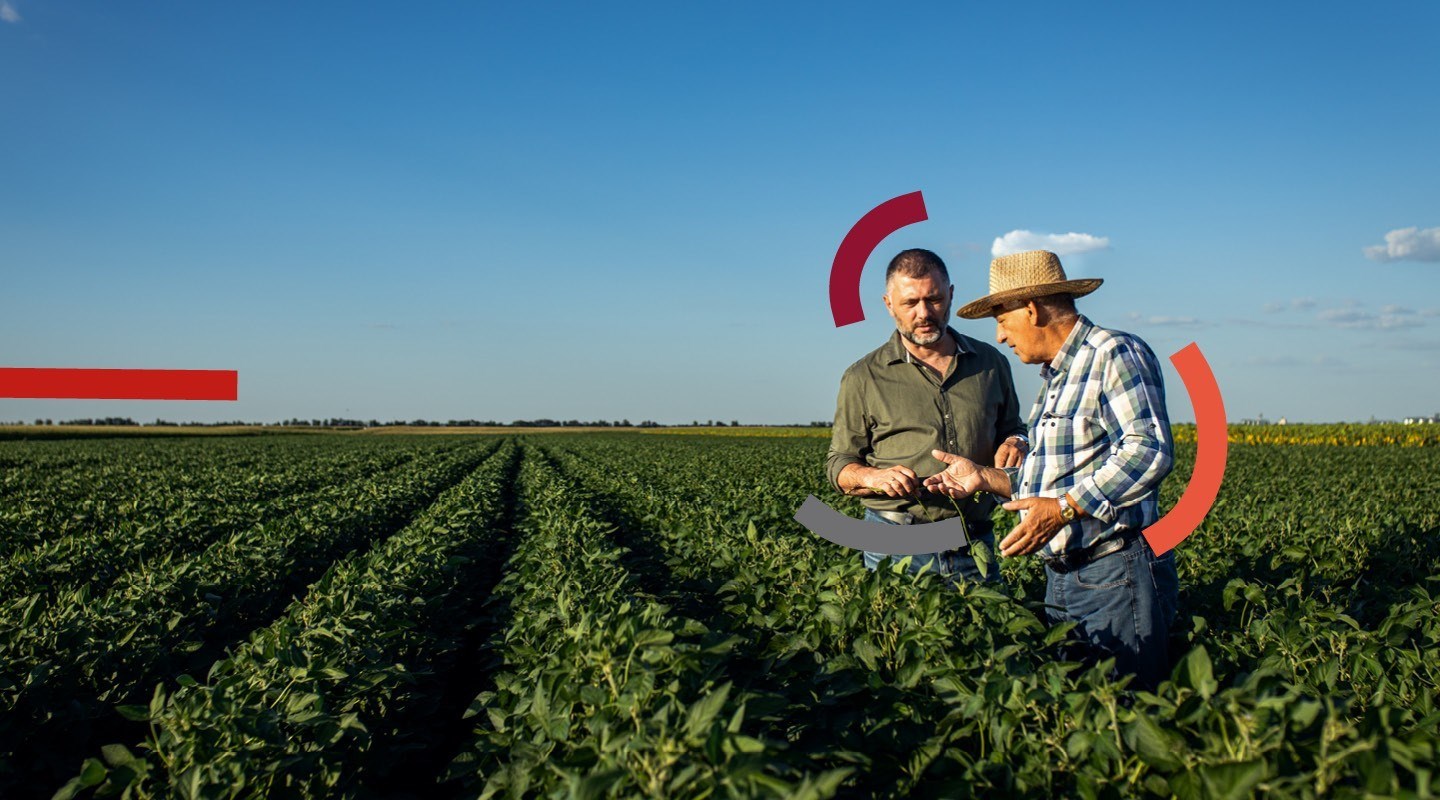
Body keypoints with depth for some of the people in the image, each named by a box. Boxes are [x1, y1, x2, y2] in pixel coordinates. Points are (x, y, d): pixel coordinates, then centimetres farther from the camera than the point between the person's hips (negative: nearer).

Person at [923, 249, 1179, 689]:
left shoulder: (1116, 355, -9)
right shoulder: (1055, 376, 21)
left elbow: (1149, 450, -23)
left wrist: (1064, 508, -25)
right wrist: (986, 477, 11)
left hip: (1117, 573, -9)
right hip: (1061, 578, 9)